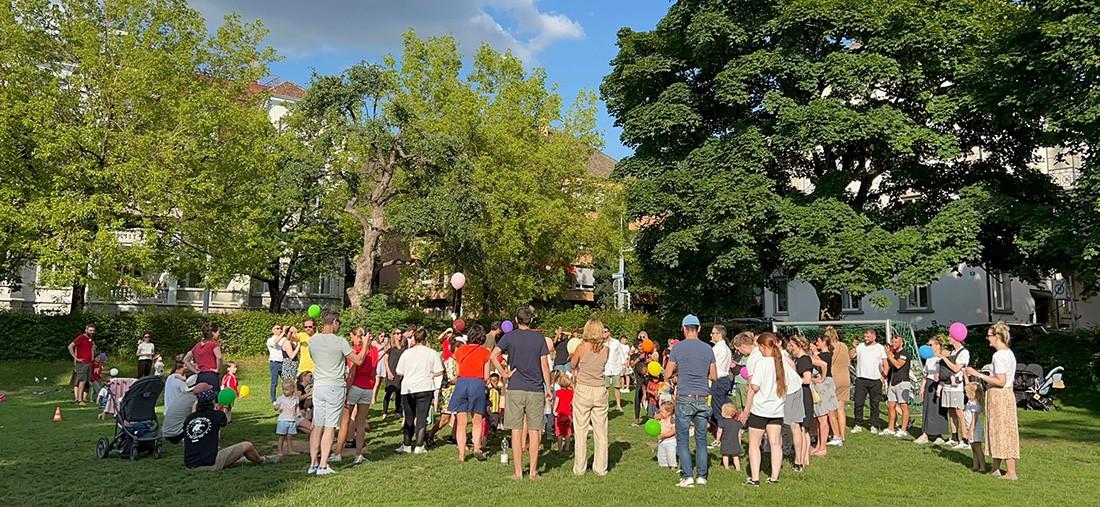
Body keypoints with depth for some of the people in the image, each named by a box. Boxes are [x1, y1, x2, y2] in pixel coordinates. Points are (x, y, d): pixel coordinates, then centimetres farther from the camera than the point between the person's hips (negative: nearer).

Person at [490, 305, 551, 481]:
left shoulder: (510, 337, 0)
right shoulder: (539, 338, 1)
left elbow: (493, 356, -12)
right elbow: (545, 365, -1)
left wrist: (504, 374, -3)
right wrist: (548, 388, 7)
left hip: (515, 389, -1)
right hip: (536, 390, 1)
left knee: (516, 431, 4)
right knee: (534, 431, 7)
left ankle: (518, 471, 8)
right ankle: (533, 471, 12)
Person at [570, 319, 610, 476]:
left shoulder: (582, 348, -10)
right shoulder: (606, 349, -3)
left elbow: (573, 365, 5)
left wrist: (574, 355, 23)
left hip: (583, 391, -2)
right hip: (600, 392, 3)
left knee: (581, 431, 6)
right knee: (601, 431, 10)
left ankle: (579, 468, 12)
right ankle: (600, 467, 15)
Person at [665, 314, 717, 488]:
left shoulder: (678, 348, -4)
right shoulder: (708, 349, 5)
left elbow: (667, 374, -1)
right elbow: (714, 376, 10)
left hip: (685, 398, -3)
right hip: (703, 399, 3)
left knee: (682, 439, 4)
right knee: (701, 438, 11)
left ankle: (687, 476, 0)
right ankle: (701, 476, 12)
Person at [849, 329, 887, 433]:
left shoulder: (880, 347, 6)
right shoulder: (860, 346, 7)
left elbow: (885, 363, 6)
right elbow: (849, 356, -1)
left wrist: (884, 375, -5)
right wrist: (854, 348, -14)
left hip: (875, 380, -1)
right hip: (861, 379, 1)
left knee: (874, 404, 5)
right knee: (858, 403, -1)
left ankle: (874, 426, 14)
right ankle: (858, 425, 7)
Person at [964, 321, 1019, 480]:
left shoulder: (999, 355, -18)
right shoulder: (1009, 353, 12)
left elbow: (1000, 381, -23)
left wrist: (978, 374, -19)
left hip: (999, 396, -10)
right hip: (1006, 394, 10)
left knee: (1002, 432, -3)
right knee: (998, 432, 15)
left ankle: (1011, 473, 2)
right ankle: (995, 468, 23)